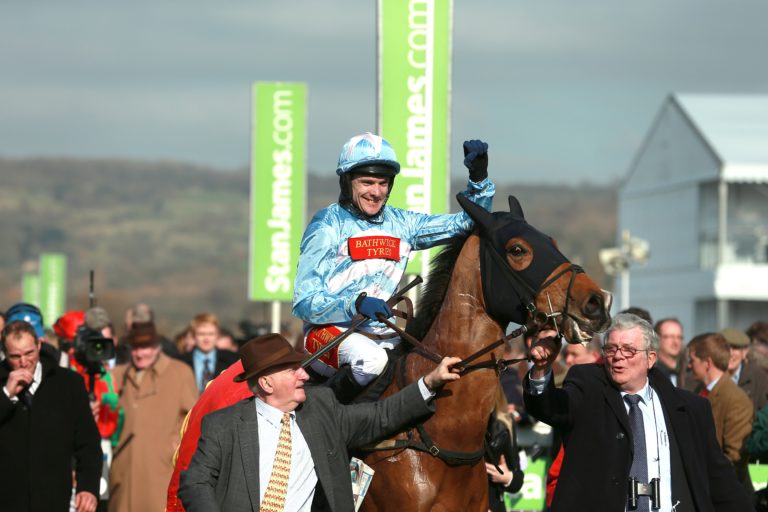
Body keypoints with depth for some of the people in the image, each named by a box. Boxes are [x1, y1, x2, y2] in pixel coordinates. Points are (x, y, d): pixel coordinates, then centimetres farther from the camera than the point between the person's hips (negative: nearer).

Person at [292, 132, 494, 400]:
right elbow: (304, 303, -13)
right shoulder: (327, 226, -7)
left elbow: (467, 223, 14)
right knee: (370, 359, -38)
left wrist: (479, 179, -3)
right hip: (329, 332, -6)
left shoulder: (400, 223, 10)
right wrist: (356, 304, -30)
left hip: (384, 337, 6)